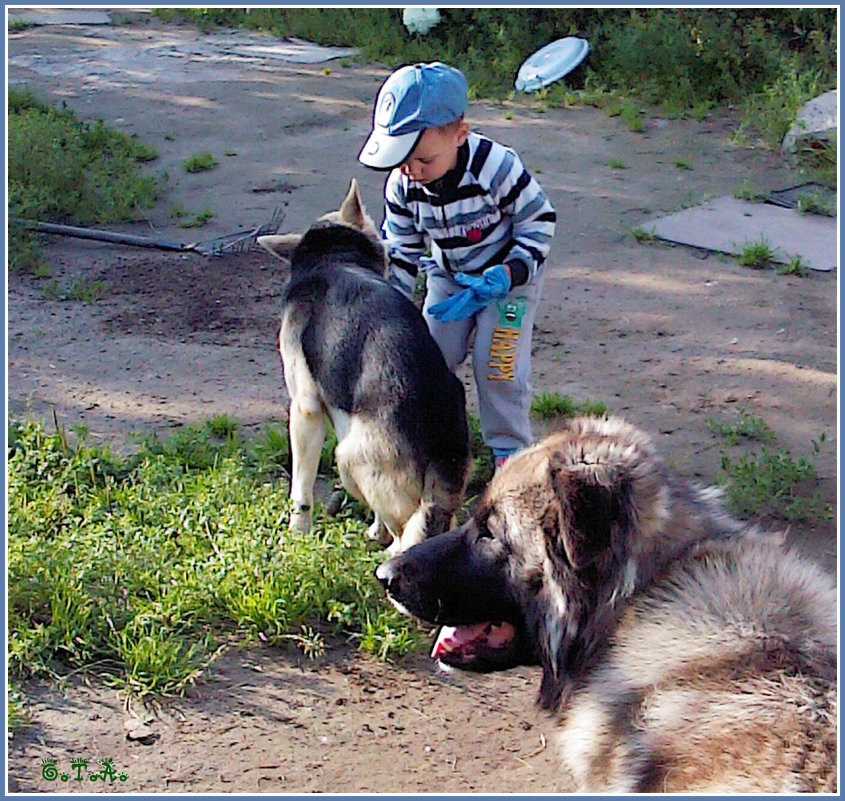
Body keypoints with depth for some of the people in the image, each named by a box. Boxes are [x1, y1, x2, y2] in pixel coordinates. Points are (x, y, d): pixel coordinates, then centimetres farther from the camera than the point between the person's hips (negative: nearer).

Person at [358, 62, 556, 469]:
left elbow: (539, 224, -18)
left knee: (496, 362, -11)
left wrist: (505, 277, -30)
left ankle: (509, 447, 7)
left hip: (510, 276, -4)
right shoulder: (402, 184, -18)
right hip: (447, 278, 4)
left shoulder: (498, 168, -32)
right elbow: (399, 250, -4)